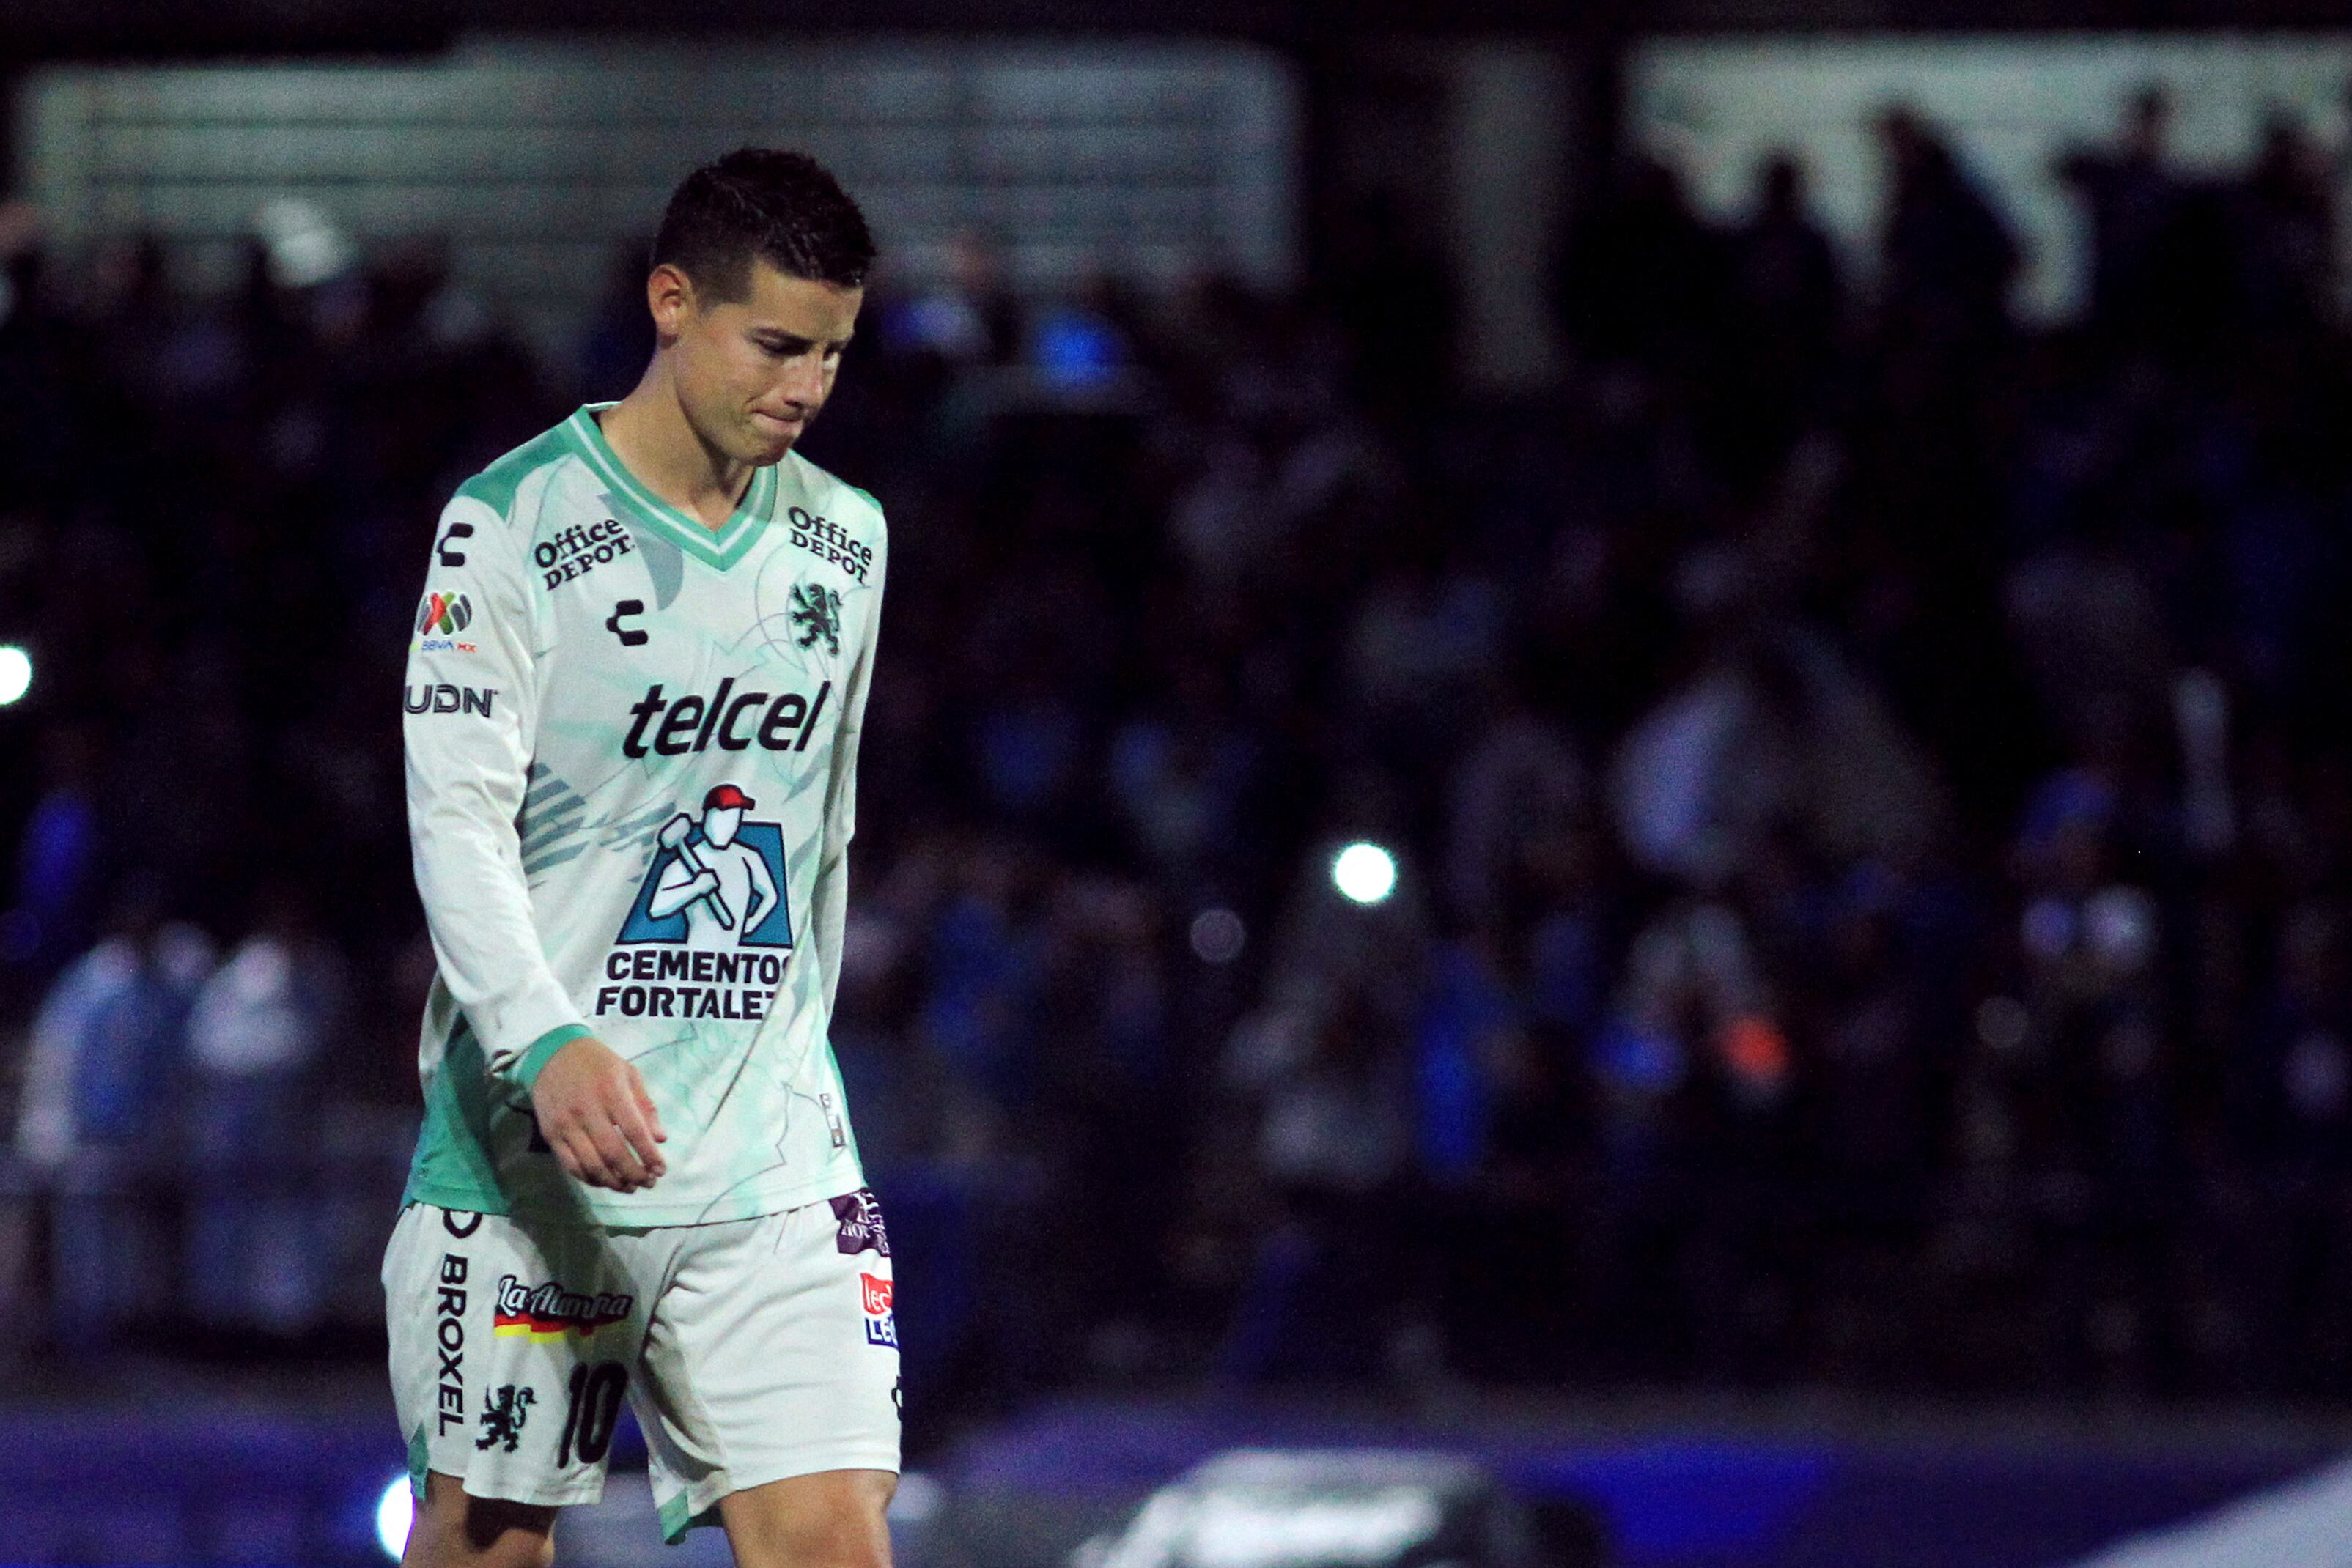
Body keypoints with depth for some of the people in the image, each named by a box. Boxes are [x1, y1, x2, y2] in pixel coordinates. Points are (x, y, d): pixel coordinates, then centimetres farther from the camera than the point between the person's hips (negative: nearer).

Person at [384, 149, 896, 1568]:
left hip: (771, 1164, 4)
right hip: (529, 1140, -4)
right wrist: (546, 1042, -31)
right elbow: (458, 821, -15)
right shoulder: (514, 524, -7)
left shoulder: (847, 543, 11)